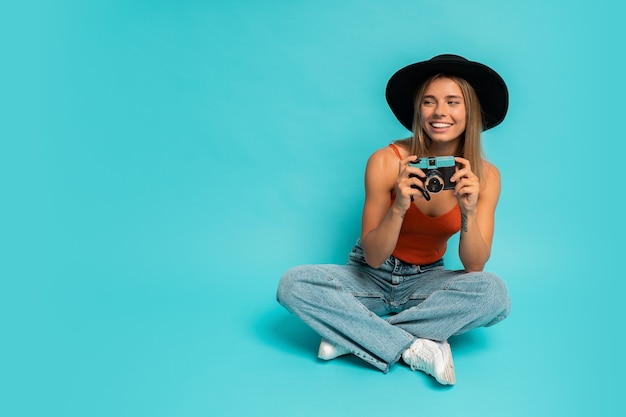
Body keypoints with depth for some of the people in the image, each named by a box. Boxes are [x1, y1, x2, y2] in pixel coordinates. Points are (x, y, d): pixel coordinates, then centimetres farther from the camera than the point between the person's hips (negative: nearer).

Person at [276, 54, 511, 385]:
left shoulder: (485, 175, -11)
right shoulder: (387, 161, -18)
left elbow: (474, 266, -13)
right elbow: (374, 257, -16)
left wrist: (469, 213, -31)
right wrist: (398, 208, -34)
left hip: (426, 281, 2)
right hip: (371, 277, -1)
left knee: (494, 293, -29)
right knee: (293, 283, -26)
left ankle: (352, 335, -22)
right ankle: (413, 349, -26)